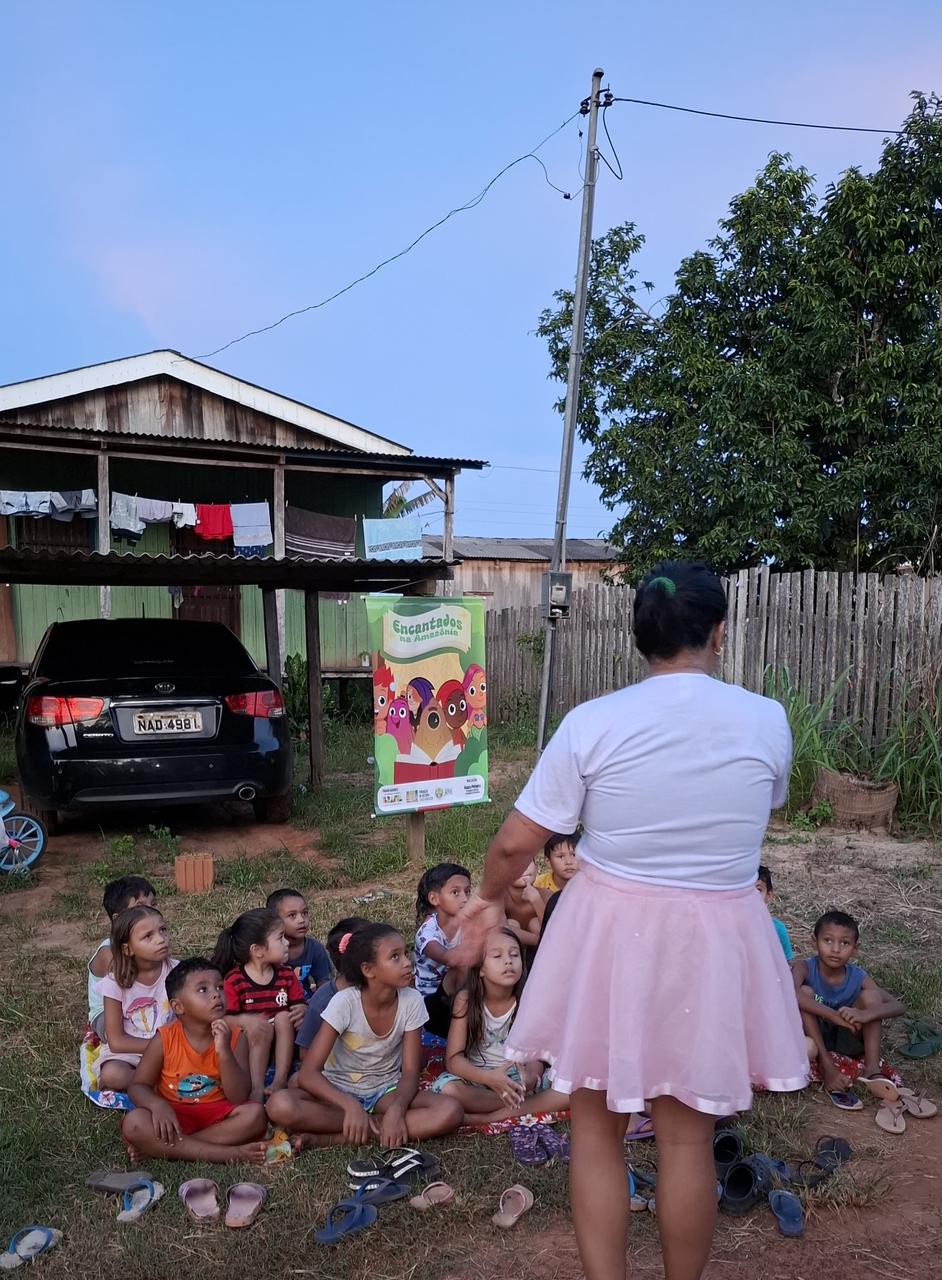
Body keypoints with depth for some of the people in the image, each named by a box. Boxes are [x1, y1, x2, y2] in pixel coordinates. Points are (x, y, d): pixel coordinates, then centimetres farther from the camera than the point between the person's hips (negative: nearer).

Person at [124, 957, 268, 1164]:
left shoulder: (234, 1038, -8)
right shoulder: (165, 1039, -8)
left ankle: (162, 1147, -21)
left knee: (255, 1113, -27)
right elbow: (137, 1086, -3)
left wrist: (224, 1052, -27)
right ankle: (229, 1153, -29)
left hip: (216, 1115, 0)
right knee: (134, 1124, -30)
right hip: (173, 1116, 0)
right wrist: (157, 1104, -26)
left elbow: (239, 1097, -13)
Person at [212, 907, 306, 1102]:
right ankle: (256, 1086, -29)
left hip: (283, 1045, 4)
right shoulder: (234, 980, -10)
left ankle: (280, 1079, -22)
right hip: (248, 1047, -4)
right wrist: (243, 1020, -34)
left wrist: (301, 1010, -18)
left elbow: (299, 1004, 5)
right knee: (263, 1028, -31)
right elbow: (225, 1018, -14)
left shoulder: (286, 975, 4)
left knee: (284, 1017, -24)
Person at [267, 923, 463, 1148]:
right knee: (280, 1106, -33)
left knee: (451, 1111, -28)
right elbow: (308, 1074, -24)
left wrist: (397, 1109, -32)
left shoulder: (412, 1001, -14)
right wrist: (351, 1105, -40)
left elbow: (410, 1072, -11)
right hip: (340, 1091, -3)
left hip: (385, 1091, 3)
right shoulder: (345, 1002, -21)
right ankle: (377, 1125, -18)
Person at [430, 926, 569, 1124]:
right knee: (446, 1088, -33)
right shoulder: (466, 999, -12)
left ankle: (486, 1118, -24)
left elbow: (536, 1058, -13)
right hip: (478, 1078, -1)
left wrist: (530, 1079, -38)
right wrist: (488, 1078, -35)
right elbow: (453, 1059, -16)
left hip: (520, 1078, 1)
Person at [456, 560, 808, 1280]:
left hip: (609, 935, -1)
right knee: (687, 1137, 17)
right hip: (714, 946, 1)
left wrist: (490, 898, 11)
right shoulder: (769, 721, -7)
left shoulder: (593, 722, -13)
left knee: (596, 1127, 17)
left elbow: (516, 842, -9)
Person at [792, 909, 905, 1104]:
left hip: (844, 1041, 2)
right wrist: (833, 1015, -46)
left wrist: (865, 1014, -37)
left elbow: (898, 1007, -17)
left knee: (871, 994, -16)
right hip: (813, 1037, -2)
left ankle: (872, 1068, -20)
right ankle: (826, 1068, -26)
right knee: (805, 992, -29)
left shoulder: (858, 977, -10)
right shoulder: (804, 968, -18)